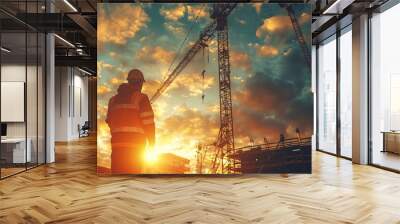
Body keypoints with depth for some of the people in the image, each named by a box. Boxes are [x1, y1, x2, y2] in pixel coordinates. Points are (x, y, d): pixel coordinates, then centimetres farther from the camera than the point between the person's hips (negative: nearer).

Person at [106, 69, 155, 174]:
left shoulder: (113, 99, 14)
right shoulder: (141, 97, -3)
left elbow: (109, 122, 16)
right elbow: (148, 122, -9)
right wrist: (152, 144, -1)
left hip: (117, 143, 5)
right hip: (135, 145, -5)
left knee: (117, 172, 9)